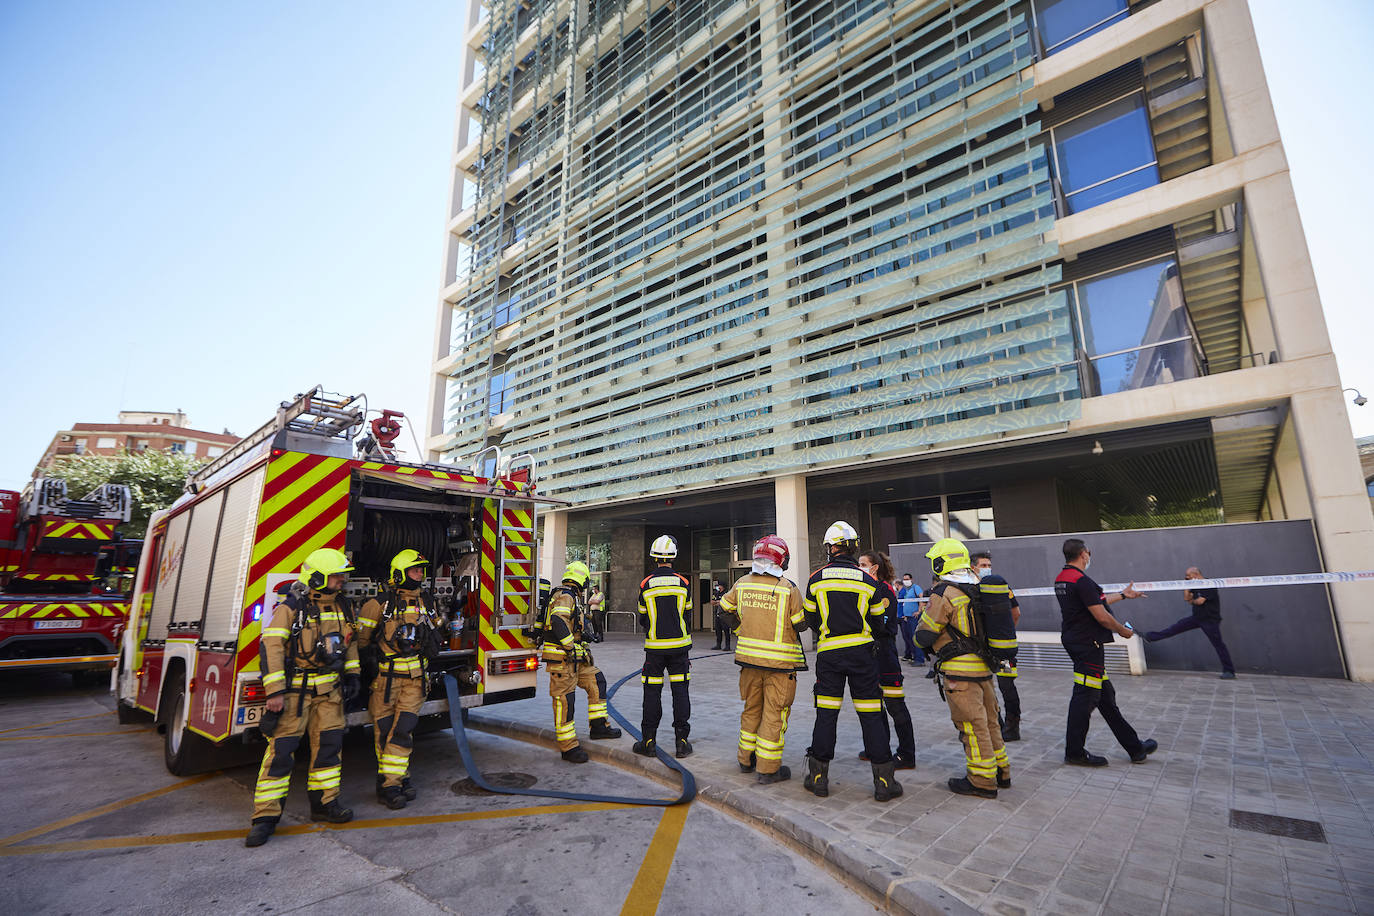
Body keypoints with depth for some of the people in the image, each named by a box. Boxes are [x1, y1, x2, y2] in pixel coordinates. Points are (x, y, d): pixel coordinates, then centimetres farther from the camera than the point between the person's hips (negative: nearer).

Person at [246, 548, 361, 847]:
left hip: (329, 688, 5)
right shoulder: (291, 607, -12)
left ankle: (324, 803, 22)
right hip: (295, 687, -5)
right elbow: (270, 647, -14)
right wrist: (275, 692, -18)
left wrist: (353, 674, 13)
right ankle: (266, 817, 10)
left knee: (328, 744, 8)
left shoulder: (342, 606, 6)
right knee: (281, 749, -3)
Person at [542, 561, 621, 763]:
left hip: (572, 657, 10)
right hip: (560, 658, -10)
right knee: (564, 700, -3)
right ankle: (568, 748, 4)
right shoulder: (565, 596, -15)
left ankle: (598, 726, 18)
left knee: (596, 681, 12)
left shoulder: (568, 597, 17)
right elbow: (558, 621, -31)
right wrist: (572, 646, -26)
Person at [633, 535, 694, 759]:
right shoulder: (683, 583, -4)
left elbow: (642, 619, 3)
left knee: (652, 692, 8)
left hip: (655, 647, 0)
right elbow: (688, 615, 5)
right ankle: (682, 741, 11)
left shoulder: (645, 584, -4)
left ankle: (649, 741, 14)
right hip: (679, 645, 1)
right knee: (680, 690, 7)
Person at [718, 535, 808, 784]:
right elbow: (800, 624, -8)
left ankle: (746, 760, 31)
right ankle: (768, 769, 12)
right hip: (779, 660, -5)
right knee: (774, 714, 6)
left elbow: (726, 607, 12)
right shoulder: (789, 588, -14)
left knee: (751, 708, 20)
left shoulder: (743, 583, 0)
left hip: (749, 656, 5)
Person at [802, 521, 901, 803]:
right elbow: (877, 621, 5)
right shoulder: (868, 580, -3)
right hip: (861, 652, 0)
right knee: (871, 715, 7)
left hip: (829, 653, 0)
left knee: (826, 714, 7)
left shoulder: (816, 579, -3)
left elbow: (810, 619, 4)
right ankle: (883, 781, 13)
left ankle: (818, 777, 15)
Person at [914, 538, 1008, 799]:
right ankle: (1000, 771, 30)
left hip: (959, 669, -8)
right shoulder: (976, 589, 7)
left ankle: (982, 781, 10)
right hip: (983, 665, 8)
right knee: (987, 720, 19)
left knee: (971, 724, 1)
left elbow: (924, 636, -16)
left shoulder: (944, 594, -17)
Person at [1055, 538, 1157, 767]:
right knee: (1085, 697, -2)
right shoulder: (1082, 580, -20)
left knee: (1105, 695, 16)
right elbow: (1101, 616, -19)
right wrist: (1122, 630, 0)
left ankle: (1134, 747, 27)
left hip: (1073, 641, 10)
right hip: (1087, 644, -10)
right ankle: (1074, 752, 7)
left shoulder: (1060, 579, 11)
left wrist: (1123, 595, 32)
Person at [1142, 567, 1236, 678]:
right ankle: (1150, 637, 7)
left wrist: (1192, 601, -1)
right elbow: (1186, 598, 10)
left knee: (1218, 644, -1)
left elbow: (1200, 601, -23)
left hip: (1210, 620, -8)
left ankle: (1229, 671, 9)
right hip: (1197, 617, 8)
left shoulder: (1210, 585, -18)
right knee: (1177, 627, 6)